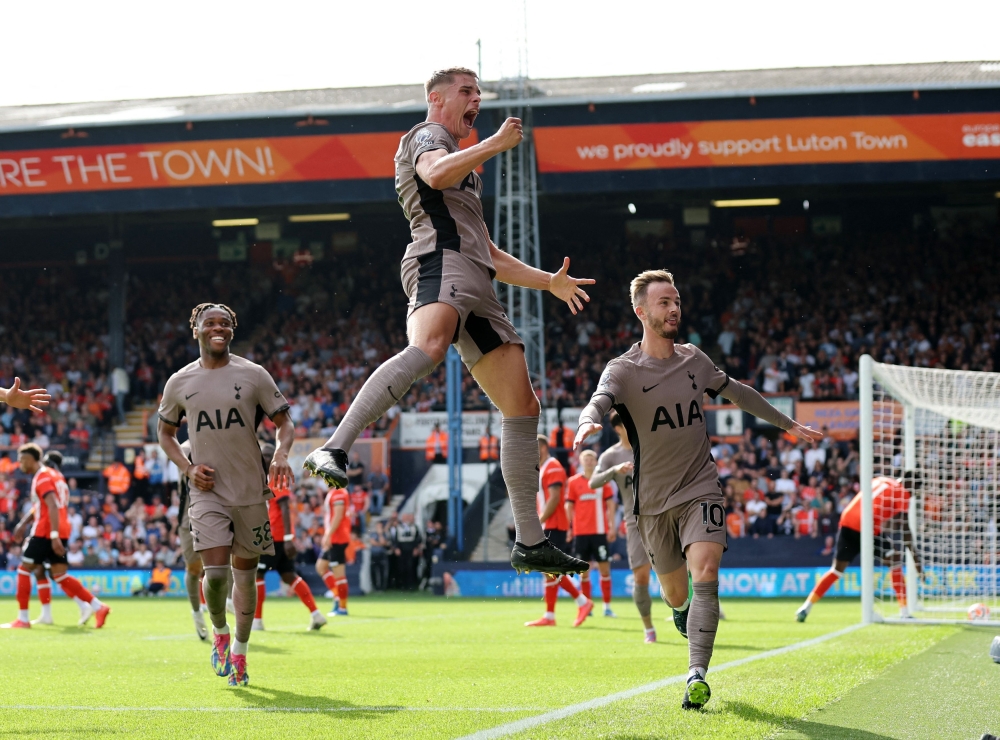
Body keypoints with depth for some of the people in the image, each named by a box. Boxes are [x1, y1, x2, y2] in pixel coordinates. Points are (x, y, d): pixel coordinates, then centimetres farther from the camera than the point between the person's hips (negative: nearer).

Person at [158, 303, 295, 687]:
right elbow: (165, 431, 16)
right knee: (216, 572, -15)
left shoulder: (253, 375, -1)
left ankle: (239, 652, 25)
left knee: (245, 576, 7)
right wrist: (187, 467, -1)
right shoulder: (180, 382, 4)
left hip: (251, 492, 1)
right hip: (208, 492, 0)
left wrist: (281, 454, -18)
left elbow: (284, 422, 3)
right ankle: (219, 633, 15)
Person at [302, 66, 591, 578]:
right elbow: (436, 173, -17)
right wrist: (497, 143, -6)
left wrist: (550, 282, 36)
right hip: (441, 260, -9)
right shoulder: (425, 135, 11)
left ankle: (530, 544, 4)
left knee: (523, 406, 3)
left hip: (477, 286, 9)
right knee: (427, 347, -40)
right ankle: (334, 450, -54)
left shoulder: (467, 163, 38)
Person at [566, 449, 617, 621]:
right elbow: (569, 506, 7)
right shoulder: (573, 482, 6)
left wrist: (612, 526, -2)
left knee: (604, 568, -2)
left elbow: (610, 504, 5)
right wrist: (568, 528, 0)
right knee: (583, 569, 2)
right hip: (580, 532, 1)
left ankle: (607, 606, 2)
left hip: (600, 531, -1)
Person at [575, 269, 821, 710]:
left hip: (700, 488, 1)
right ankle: (683, 611, 48)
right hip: (653, 500, -1)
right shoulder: (623, 370, -9)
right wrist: (588, 422, -54)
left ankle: (697, 674, -24)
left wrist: (788, 425, 28)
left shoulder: (693, 360, 5)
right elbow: (599, 402, -29)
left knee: (705, 573, -22)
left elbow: (738, 393, 22)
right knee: (675, 595, 9)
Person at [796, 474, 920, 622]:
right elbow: (904, 527, -1)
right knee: (895, 563, 11)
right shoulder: (902, 494, 5)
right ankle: (904, 612, 8)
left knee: (837, 569, 15)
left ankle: (806, 607, 8)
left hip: (847, 523, 6)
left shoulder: (880, 480, 25)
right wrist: (915, 554, 2)